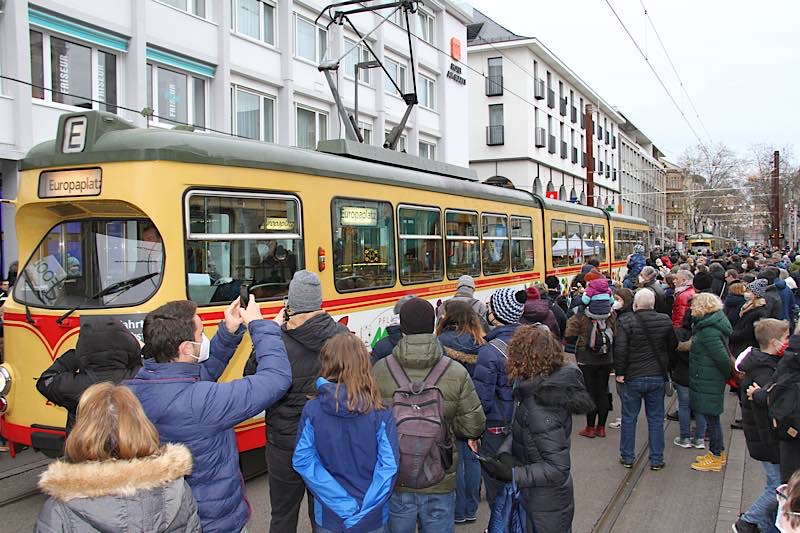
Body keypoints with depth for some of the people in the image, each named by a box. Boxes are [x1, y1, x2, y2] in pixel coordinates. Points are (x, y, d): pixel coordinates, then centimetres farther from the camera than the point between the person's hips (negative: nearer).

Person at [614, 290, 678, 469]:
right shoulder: (665, 321, -2)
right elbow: (673, 345, 9)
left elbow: (620, 349, -17)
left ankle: (627, 457, 19)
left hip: (633, 377, -2)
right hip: (657, 376, 3)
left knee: (629, 418, 10)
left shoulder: (625, 321, -13)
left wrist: (619, 372, -7)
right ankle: (656, 460, 17)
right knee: (656, 419, 12)